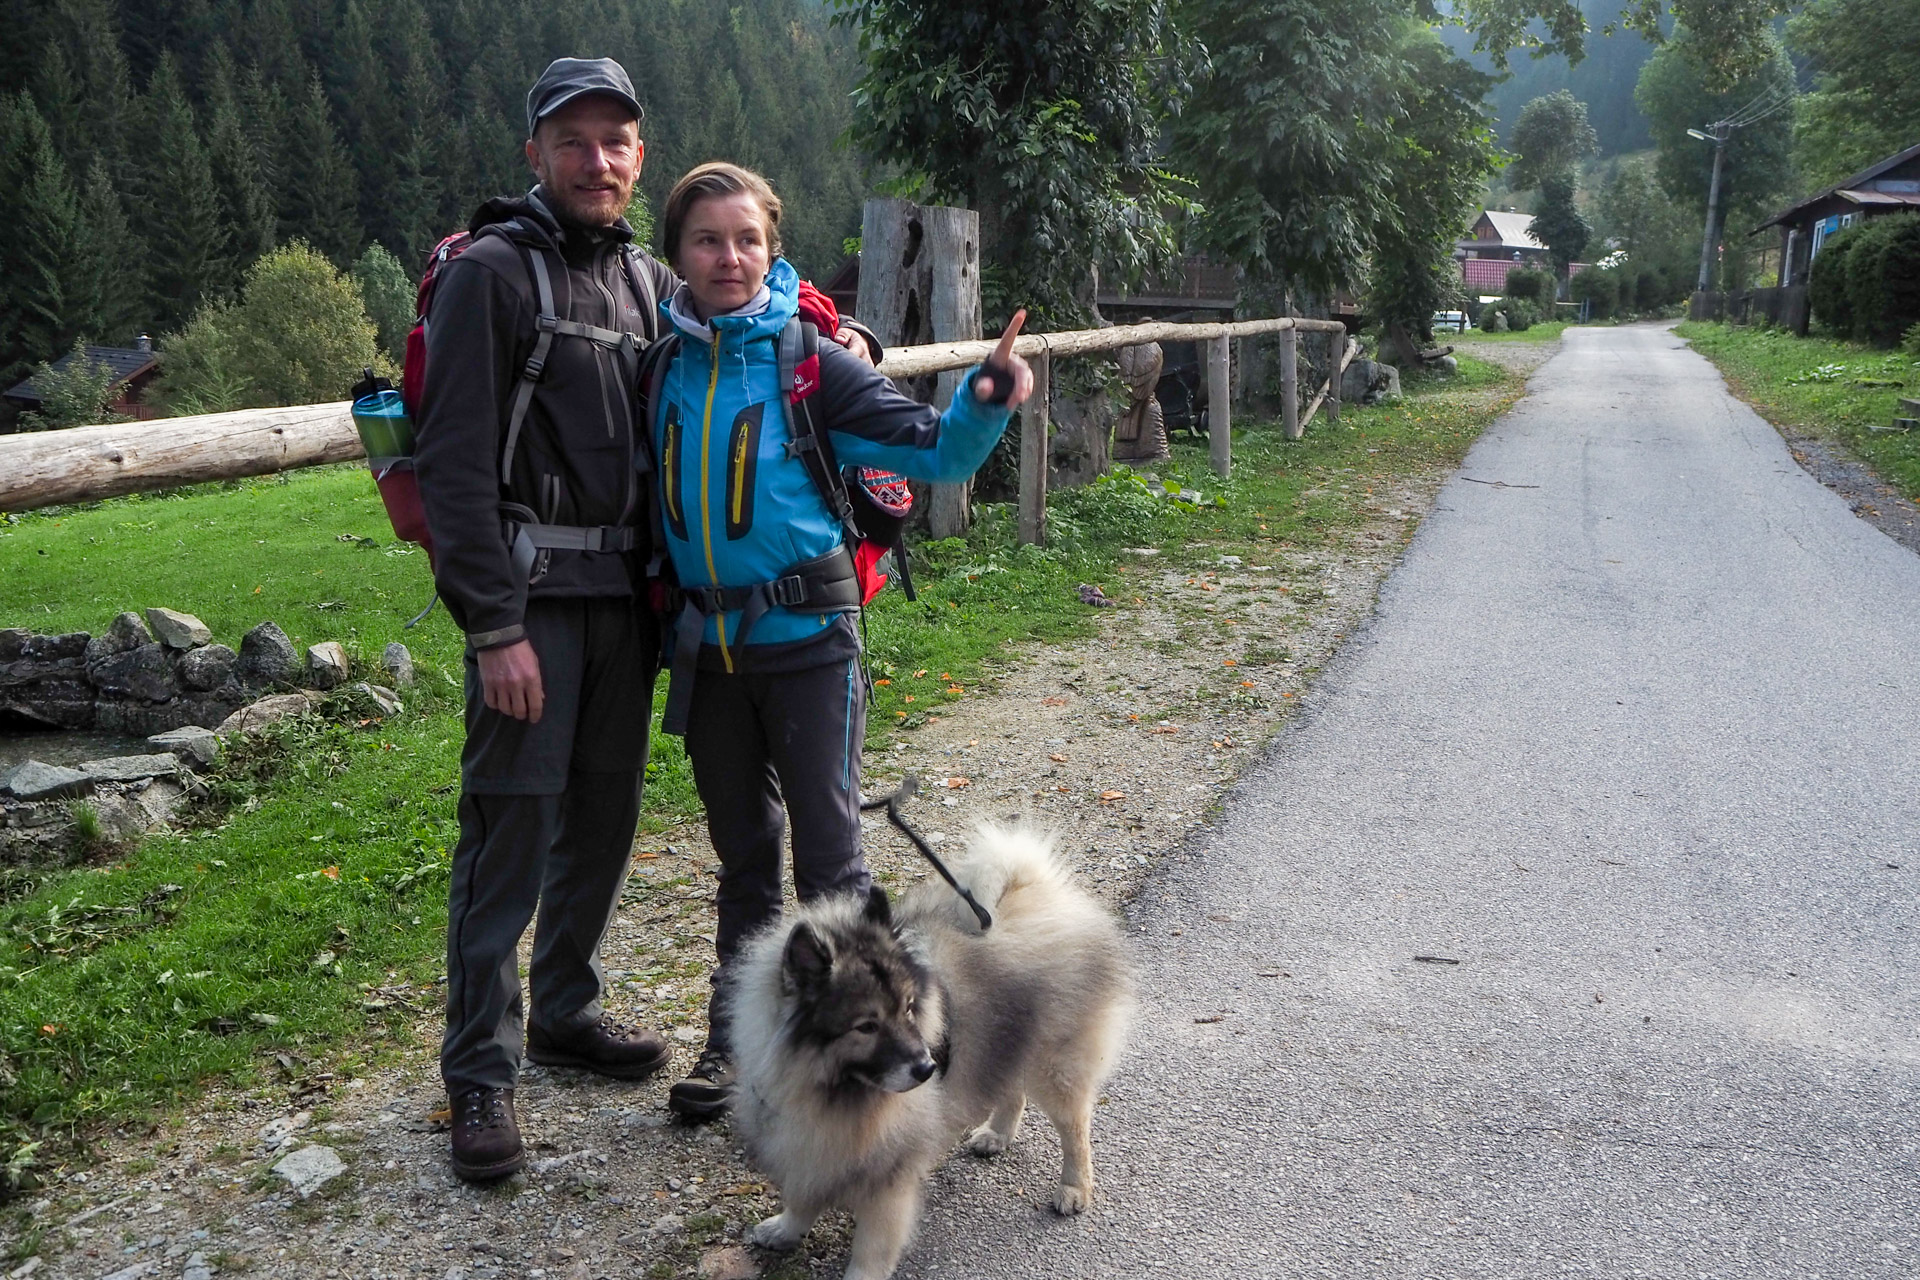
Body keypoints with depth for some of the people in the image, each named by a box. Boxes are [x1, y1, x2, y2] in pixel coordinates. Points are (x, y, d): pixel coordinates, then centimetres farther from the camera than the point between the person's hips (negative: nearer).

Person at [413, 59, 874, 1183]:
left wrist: (837, 333, 8)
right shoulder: (492, 273, -6)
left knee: (606, 814, 13)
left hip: (627, 594, 6)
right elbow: (456, 464, -12)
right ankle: (482, 1072, 8)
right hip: (532, 596, -6)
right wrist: (494, 627, -18)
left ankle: (567, 1009, 30)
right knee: (513, 826, -4)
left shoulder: (650, 282, 13)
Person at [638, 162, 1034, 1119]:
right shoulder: (658, 371, 5)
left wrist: (986, 401, -26)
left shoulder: (811, 366, -5)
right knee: (742, 854, 16)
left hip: (805, 636, -4)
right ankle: (736, 1036, 29)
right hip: (706, 641, 4)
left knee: (828, 851, 0)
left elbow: (933, 450, -8)